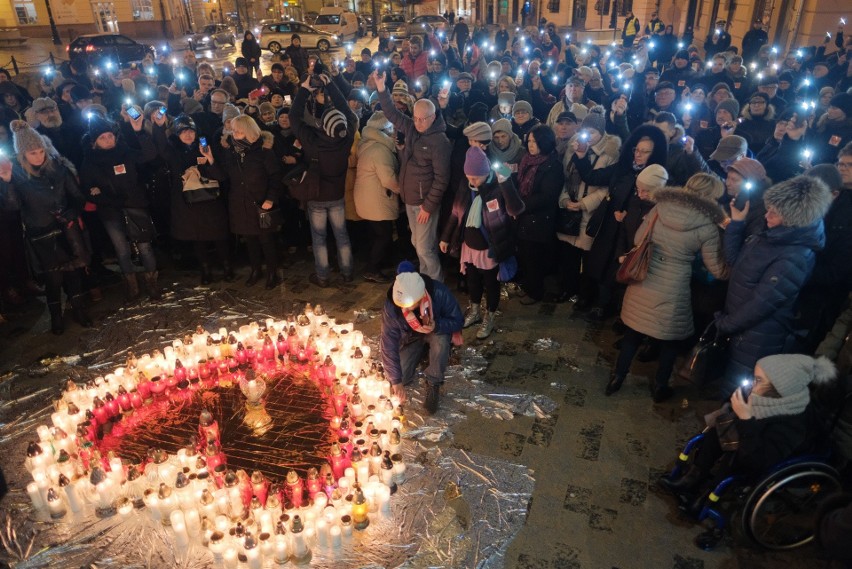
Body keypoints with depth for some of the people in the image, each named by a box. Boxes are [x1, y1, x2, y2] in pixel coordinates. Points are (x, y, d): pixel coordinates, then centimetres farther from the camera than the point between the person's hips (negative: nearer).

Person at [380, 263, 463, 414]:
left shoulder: (440, 293, -35)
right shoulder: (391, 305, -32)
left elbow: (458, 321, -20)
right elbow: (388, 343, -24)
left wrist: (437, 326, -41)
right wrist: (396, 380, -24)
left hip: (437, 331, -1)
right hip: (410, 337, 2)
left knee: (440, 341, -36)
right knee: (401, 377, -12)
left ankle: (433, 385, -11)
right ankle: (420, 351, 19)